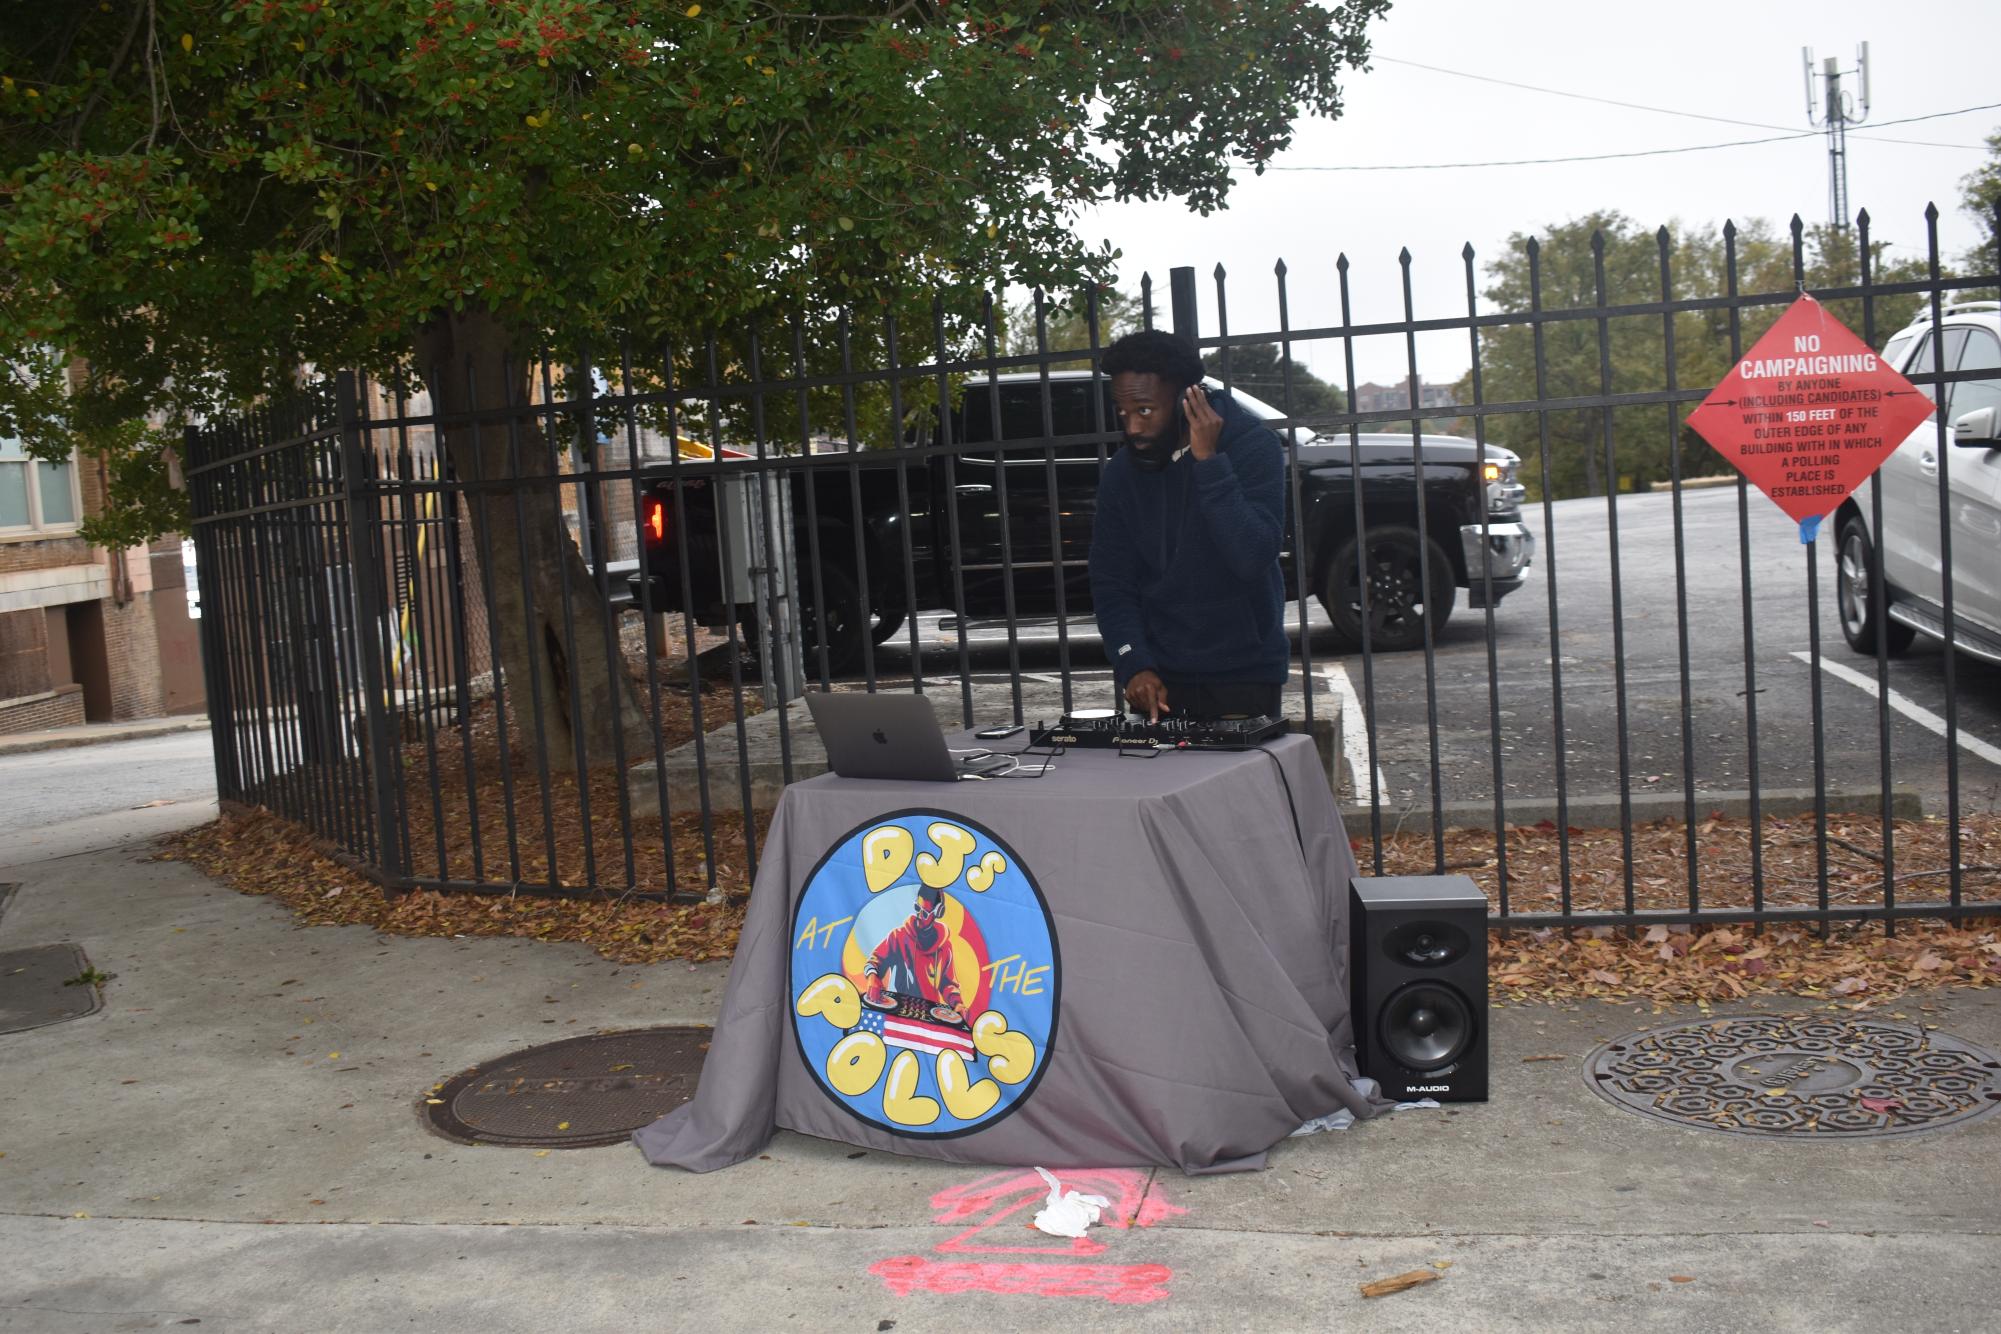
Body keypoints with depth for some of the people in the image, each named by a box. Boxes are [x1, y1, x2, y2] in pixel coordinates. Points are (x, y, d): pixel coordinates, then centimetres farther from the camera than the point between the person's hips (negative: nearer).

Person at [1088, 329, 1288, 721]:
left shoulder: (1252, 445, -11)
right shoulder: (1122, 472, 1)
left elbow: (1253, 559, -24)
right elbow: (1111, 584, 0)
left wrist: (1208, 462, -26)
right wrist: (1134, 665, -14)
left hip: (1243, 675, -3)